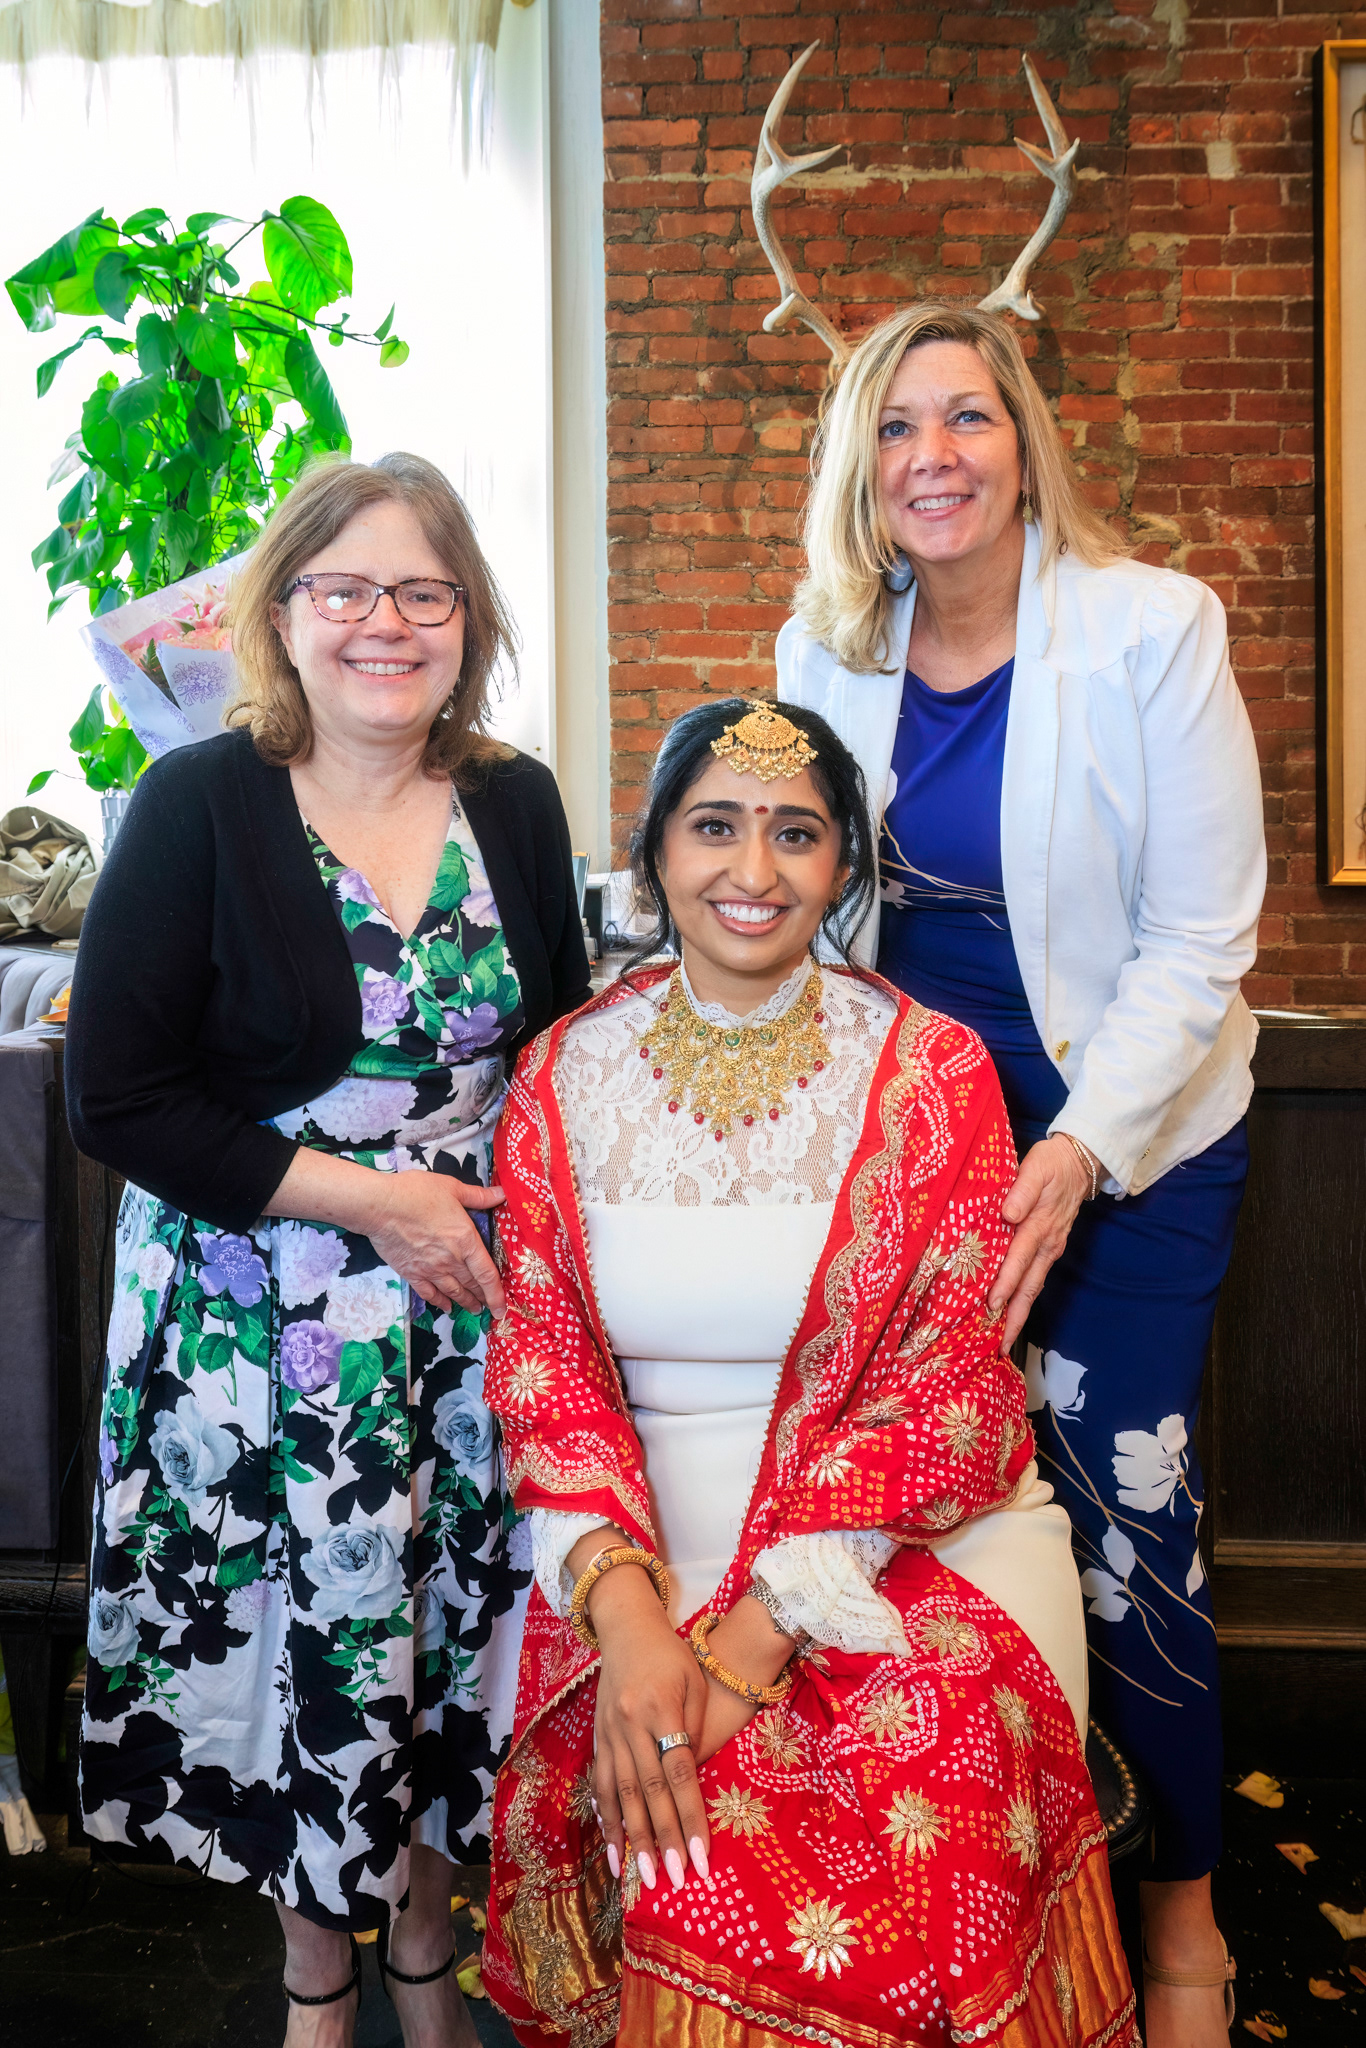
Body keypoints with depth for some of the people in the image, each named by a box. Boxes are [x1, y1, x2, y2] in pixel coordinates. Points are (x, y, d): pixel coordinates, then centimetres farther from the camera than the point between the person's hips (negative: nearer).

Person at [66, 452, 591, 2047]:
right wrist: (365, 1195, -15)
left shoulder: (515, 806, 3)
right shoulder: (199, 805, -8)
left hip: (478, 1304, 3)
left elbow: (564, 1055, 13)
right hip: (261, 1322, -2)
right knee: (303, 1629, 8)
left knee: (457, 1618, 10)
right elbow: (116, 1098, -11)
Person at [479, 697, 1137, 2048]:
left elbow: (939, 1388, -9)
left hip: (902, 1530, -1)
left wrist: (751, 1642, -18)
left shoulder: (930, 1073, -3)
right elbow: (543, 1370, 0)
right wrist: (624, 1613, -17)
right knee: (674, 1839, -23)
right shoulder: (563, 1076, 4)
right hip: (646, 1533, 2)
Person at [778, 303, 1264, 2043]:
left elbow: (1201, 940, -13)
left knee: (1118, 1518, 0)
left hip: (1129, 1142, -3)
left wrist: (1078, 1150, -22)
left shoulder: (1153, 628, -13)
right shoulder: (824, 651, 0)